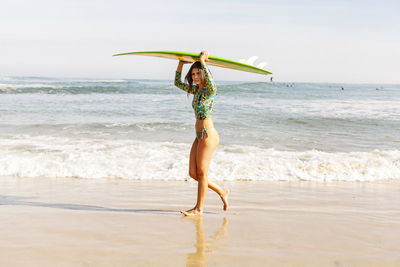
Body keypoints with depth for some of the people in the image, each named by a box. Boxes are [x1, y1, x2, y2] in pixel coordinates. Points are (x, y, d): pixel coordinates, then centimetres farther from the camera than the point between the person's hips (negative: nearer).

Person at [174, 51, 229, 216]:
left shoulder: (210, 90, -9)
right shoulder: (196, 90, 14)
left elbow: (210, 82, -33)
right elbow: (178, 83, 24)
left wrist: (203, 62, -25)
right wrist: (181, 63, 14)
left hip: (208, 135, -9)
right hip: (199, 135, 9)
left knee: (201, 172, -3)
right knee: (193, 173, 7)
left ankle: (199, 208, 7)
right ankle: (221, 192, 22)